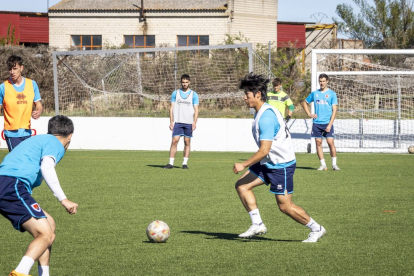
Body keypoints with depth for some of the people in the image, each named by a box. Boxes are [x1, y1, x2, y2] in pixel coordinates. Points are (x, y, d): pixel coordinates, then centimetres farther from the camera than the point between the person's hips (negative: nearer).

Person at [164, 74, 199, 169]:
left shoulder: (193, 95, 5)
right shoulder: (175, 93, 8)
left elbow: (196, 109, 2)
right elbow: (172, 108, 7)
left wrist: (194, 122, -9)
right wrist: (171, 122, -1)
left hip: (189, 122, 0)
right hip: (177, 121, 0)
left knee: (187, 142, 2)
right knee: (174, 141, -7)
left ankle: (185, 163, 8)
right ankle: (171, 163, -6)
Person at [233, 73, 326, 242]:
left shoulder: (266, 117, -25)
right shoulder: (261, 112, 8)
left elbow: (264, 150, -28)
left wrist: (244, 165, -23)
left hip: (282, 165, -10)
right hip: (269, 163, 10)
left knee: (285, 206, -4)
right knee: (241, 185, 0)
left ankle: (316, 229, 14)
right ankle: (257, 225, 3)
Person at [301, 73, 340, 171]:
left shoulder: (332, 93, 1)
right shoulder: (314, 93, 10)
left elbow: (334, 110, -3)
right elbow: (304, 102, 24)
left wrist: (330, 124, -12)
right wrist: (309, 114, 9)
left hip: (327, 123, -3)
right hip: (316, 123, 3)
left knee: (330, 142, -9)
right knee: (318, 143, 2)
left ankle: (334, 164, 0)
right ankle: (323, 165, 8)